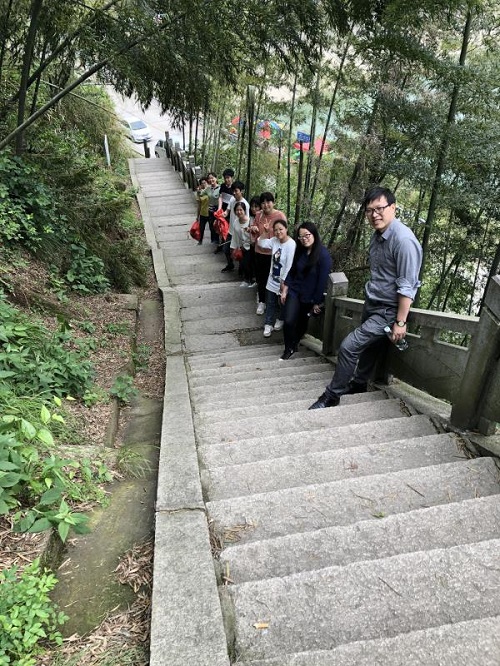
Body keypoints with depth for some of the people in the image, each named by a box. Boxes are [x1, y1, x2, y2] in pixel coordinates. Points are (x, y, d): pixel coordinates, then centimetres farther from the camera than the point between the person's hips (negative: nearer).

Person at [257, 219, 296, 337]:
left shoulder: (291, 244, -23)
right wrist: (265, 232, -8)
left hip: (283, 280, -6)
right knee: (270, 303, 13)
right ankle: (268, 324, 24)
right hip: (272, 279, 6)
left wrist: (284, 282, -20)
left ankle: (280, 320, 40)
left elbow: (289, 265, -23)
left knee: (282, 303, 16)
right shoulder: (274, 240, -2)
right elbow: (261, 243, 8)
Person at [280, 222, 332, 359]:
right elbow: (291, 271, 6)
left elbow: (323, 280, -18)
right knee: (289, 321, -11)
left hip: (310, 297, -3)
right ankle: (289, 348, 10)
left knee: (302, 322, 16)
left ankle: (295, 343, 41)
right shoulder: (299, 251, -1)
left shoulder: (323, 255, -19)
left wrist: (317, 302, -16)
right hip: (294, 291, 3)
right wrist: (285, 290, 2)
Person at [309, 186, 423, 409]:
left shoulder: (403, 240, -24)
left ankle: (332, 395, 6)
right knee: (368, 346, 20)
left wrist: (400, 322, -22)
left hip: (387, 311, -8)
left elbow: (407, 286, -23)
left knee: (349, 346, -10)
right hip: (371, 303, 8)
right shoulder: (377, 235, 4)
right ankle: (359, 383, 41)